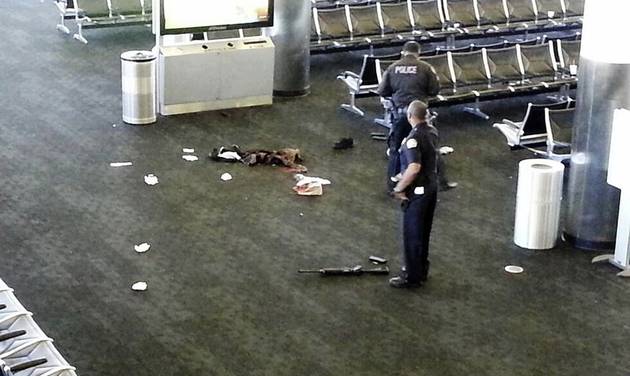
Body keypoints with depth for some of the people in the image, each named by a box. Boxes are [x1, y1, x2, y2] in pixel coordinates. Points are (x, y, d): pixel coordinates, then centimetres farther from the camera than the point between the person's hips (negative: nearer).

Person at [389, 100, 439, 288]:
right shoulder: (432, 131, 4)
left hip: (417, 191, -9)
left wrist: (399, 188, -21)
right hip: (431, 186, 9)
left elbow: (414, 168, -34)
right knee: (423, 232, 20)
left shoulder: (414, 138, -25)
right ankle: (421, 269, 32)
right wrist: (405, 175, 19)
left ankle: (412, 277, 10)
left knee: (412, 234, 2)